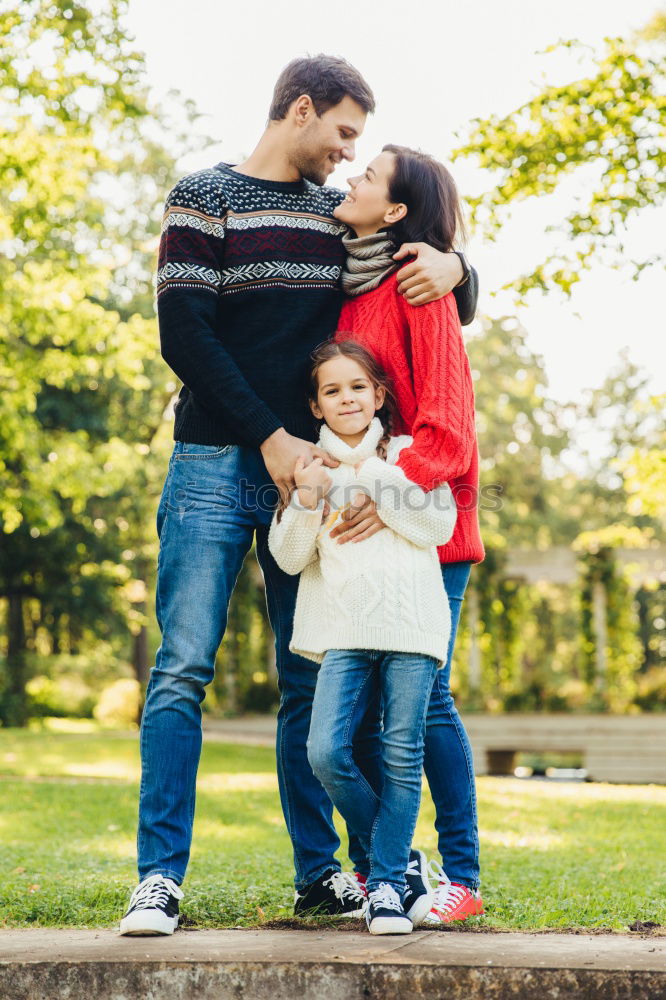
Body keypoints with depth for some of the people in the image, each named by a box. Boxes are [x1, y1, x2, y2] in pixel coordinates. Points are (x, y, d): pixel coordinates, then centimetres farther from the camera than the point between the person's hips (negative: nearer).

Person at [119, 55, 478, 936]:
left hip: (307, 468, 4)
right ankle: (160, 876, -6)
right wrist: (270, 437, -13)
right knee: (184, 669, -9)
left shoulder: (343, 215, 15)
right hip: (218, 463, -4)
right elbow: (184, 336, -8)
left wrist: (451, 267, -5)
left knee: (312, 680, 5)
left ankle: (320, 870, 11)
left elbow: (456, 309, 20)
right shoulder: (204, 198, 2)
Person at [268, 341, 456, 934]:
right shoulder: (310, 466, 14)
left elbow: (440, 526, -3)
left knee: (403, 756, -5)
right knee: (326, 752, -12)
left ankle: (386, 883, 6)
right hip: (346, 629, 1)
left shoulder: (407, 454, 10)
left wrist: (373, 480, -6)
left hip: (411, 622, -1)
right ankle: (397, 855, 10)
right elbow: (289, 557, 10)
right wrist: (307, 503, -7)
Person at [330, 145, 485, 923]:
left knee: (424, 696, -5)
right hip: (357, 523, 7)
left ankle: (461, 876, 5)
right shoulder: (344, 286, 15)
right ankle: (377, 862, 19)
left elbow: (445, 419, -15)